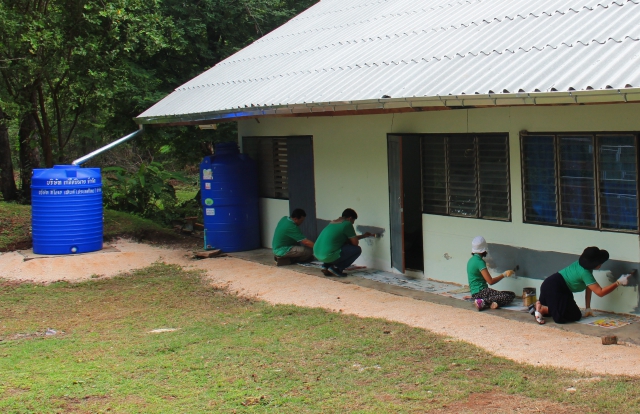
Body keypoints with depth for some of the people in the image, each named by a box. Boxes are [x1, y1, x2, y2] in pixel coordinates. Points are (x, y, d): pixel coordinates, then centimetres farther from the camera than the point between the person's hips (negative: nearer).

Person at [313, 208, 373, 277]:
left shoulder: (333, 222, 22)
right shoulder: (347, 224, -4)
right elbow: (355, 243, 1)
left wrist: (363, 236, 41)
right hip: (328, 255, -8)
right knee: (357, 249, 4)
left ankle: (326, 266, 17)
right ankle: (336, 268, 0)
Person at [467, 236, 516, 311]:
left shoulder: (471, 260, 15)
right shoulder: (479, 262, -15)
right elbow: (491, 281, -18)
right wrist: (504, 275, -7)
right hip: (481, 292, -9)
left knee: (511, 294, 9)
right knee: (509, 297, -20)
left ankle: (492, 303, -14)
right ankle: (483, 302, -24)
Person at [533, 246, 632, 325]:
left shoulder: (582, 264, 4)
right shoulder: (585, 272, -23)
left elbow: (588, 288, 9)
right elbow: (600, 292, -23)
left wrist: (588, 308, 9)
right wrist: (618, 282, -19)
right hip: (554, 288, -10)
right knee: (574, 316, -16)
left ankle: (541, 306, 10)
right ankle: (542, 308, -11)